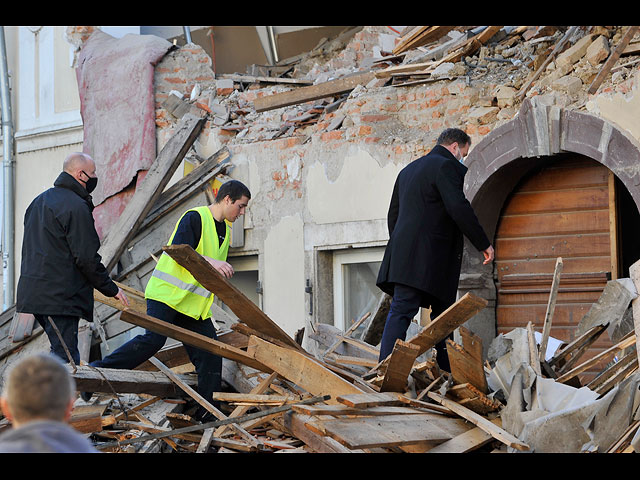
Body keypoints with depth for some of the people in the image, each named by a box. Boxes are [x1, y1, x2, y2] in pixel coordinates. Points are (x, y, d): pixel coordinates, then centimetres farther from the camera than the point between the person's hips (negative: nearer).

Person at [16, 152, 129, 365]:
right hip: (61, 297, -10)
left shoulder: (39, 201, 19)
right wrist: (111, 289, -4)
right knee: (66, 357, -10)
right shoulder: (76, 207, -13)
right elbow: (87, 257, -15)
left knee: (63, 353, 15)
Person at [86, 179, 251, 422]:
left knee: (210, 354, -2)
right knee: (153, 339, -24)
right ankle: (96, 371, -16)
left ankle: (208, 414, 2)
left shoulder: (225, 231, 19)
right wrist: (210, 261, -31)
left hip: (194, 304, 8)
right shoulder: (194, 218, -8)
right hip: (167, 293, -8)